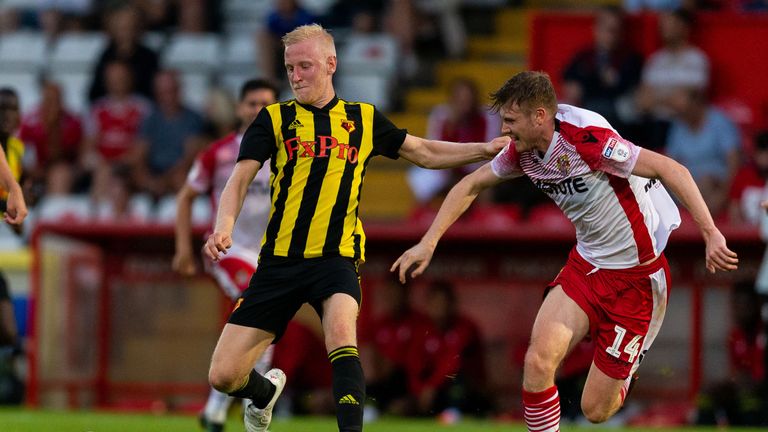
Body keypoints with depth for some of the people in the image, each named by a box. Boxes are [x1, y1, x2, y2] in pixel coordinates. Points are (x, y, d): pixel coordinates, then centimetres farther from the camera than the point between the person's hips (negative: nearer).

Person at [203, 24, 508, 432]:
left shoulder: (364, 119, 11)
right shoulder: (274, 118, 5)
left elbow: (425, 152, 23)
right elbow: (240, 178, -5)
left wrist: (485, 149, 11)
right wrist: (224, 227, -24)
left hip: (336, 257, -1)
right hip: (279, 259, 1)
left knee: (341, 330, -34)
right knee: (223, 376, -1)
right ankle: (266, 392, 34)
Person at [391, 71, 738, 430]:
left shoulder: (586, 139, -26)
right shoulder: (523, 152, -3)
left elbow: (670, 169, -28)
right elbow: (471, 185, 14)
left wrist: (711, 233, -35)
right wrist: (428, 243, 7)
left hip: (635, 276, -6)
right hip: (585, 264, 6)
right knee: (538, 362, -18)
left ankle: (627, 363, 32)